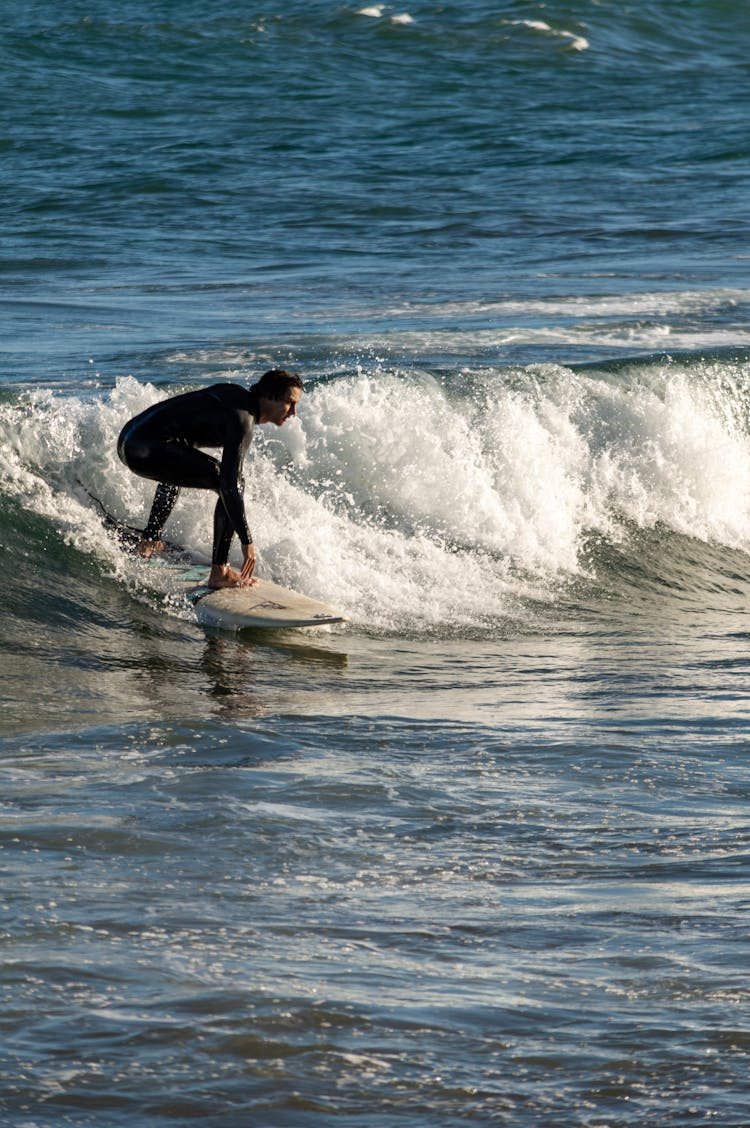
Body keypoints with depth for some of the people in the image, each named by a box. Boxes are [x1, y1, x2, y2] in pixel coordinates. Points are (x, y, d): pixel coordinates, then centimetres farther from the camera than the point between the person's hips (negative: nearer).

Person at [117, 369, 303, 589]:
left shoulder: (237, 393, 16)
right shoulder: (242, 419, -13)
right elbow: (228, 484, -21)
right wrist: (247, 542, -21)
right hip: (148, 450, -11)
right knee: (234, 481, -12)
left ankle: (149, 541, 47)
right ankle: (219, 572, -12)